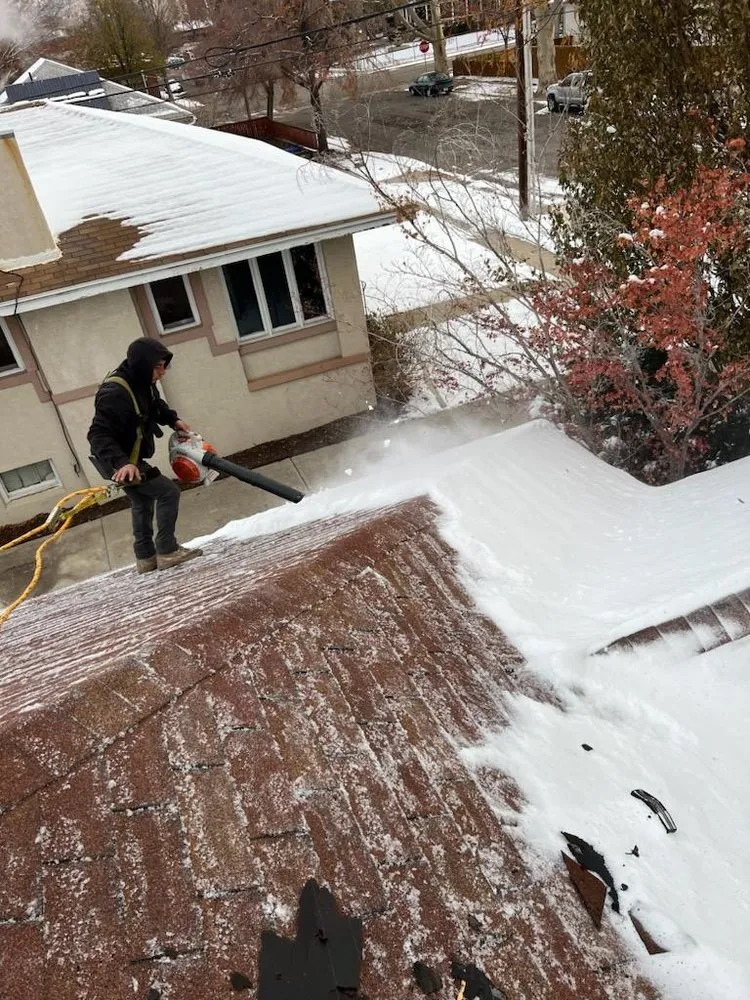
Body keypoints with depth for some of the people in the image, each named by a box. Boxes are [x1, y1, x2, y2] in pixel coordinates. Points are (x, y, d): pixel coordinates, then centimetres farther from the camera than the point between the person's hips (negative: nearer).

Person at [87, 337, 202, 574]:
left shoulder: (141, 382, -4)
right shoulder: (114, 394, -32)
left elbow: (155, 404, 18)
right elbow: (98, 435, -35)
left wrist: (173, 420, 2)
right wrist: (121, 463, -48)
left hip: (129, 458, 10)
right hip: (117, 463, -10)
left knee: (143, 503, 22)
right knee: (168, 491, -11)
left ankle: (146, 558, 34)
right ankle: (167, 552, -4)